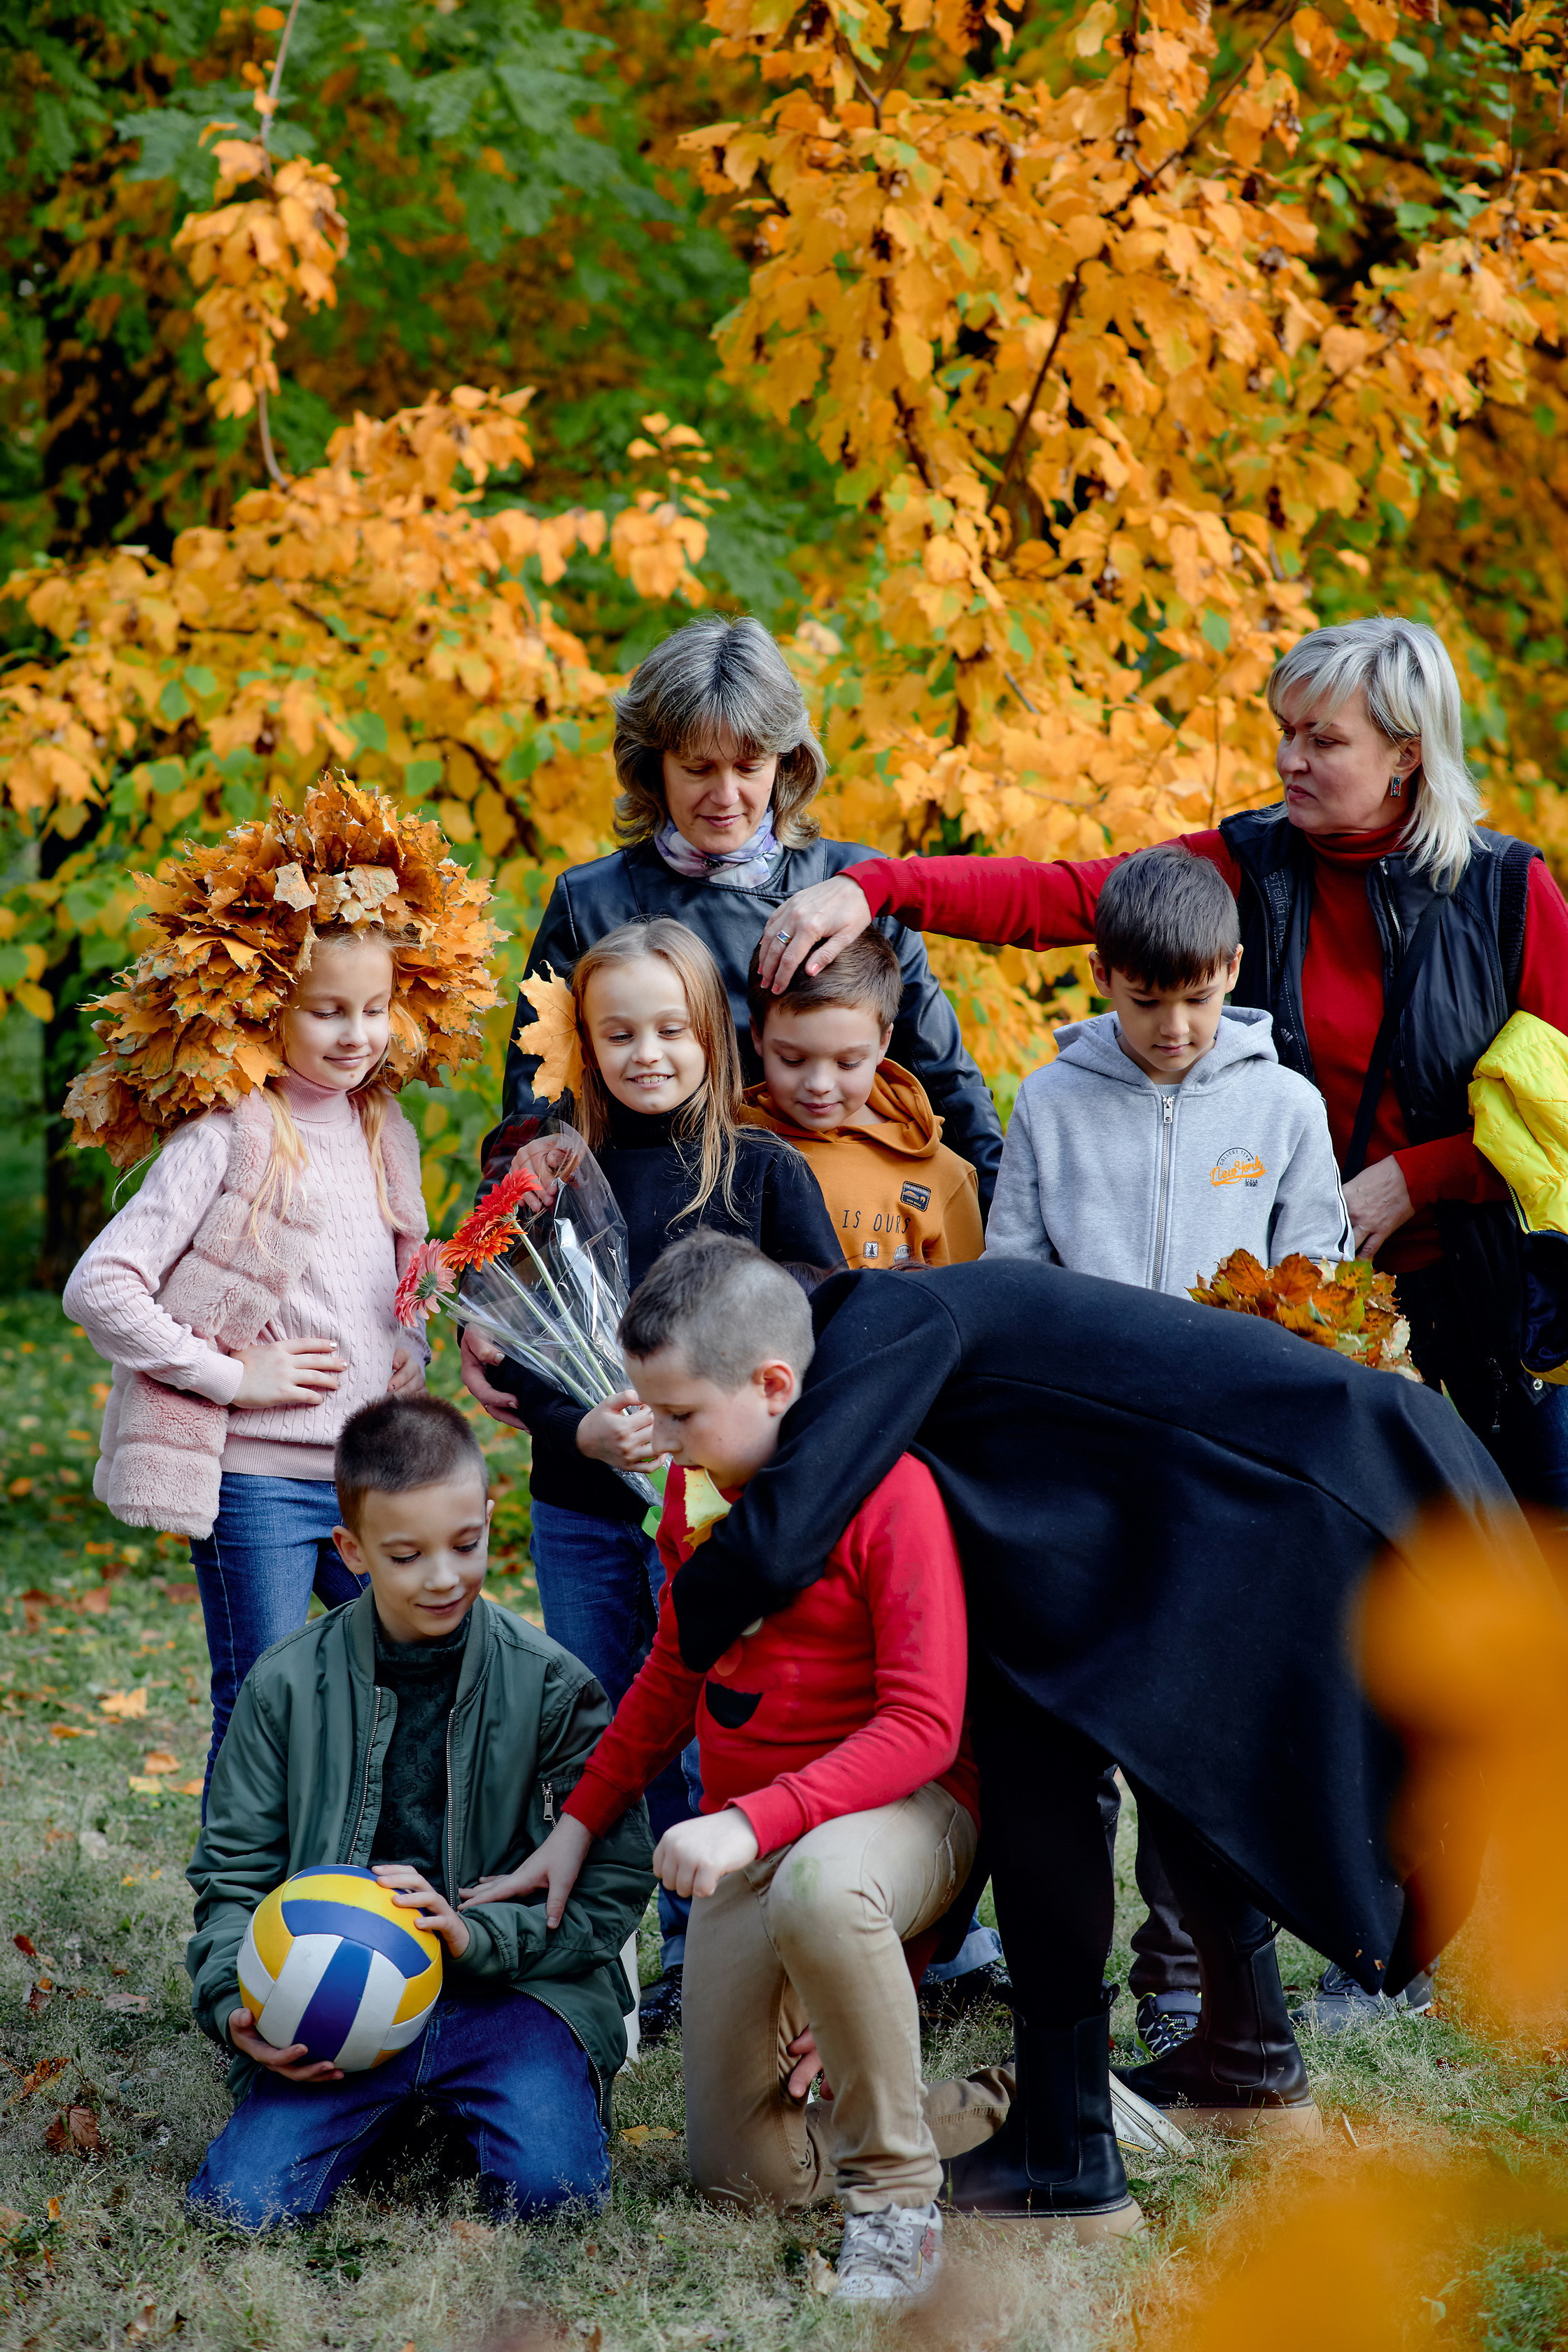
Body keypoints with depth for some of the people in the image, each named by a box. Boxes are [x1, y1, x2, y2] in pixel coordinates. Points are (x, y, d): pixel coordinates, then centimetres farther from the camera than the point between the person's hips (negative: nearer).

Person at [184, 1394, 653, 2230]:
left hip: (510, 1991, -1)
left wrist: (477, 1935, -19)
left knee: (548, 2182, -27)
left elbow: (612, 1885, -3)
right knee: (245, 2199, -20)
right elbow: (233, 1873, 9)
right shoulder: (288, 1686, 3)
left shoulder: (550, 1684, -1)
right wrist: (235, 2003, -10)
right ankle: (394, 2102, 10)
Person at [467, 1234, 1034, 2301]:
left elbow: (924, 1726, -24)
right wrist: (576, 1828, 16)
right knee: (744, 2171, 4)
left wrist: (753, 1823, -32)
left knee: (820, 1886, -45)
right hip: (750, 1841, 7)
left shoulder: (888, 1490, -19)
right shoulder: (698, 1487, 4)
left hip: (904, 1811, -7)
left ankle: (899, 2201, -26)